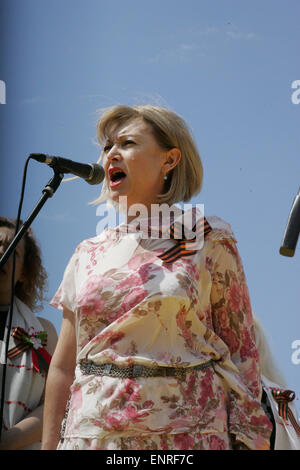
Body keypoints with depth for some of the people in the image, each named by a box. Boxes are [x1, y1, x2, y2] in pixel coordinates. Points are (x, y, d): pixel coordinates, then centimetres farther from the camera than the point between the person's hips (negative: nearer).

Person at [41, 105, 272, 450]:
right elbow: (63, 367, 11)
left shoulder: (208, 242, 0)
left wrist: (250, 441, -7)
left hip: (185, 434, -3)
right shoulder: (87, 255, 10)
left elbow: (241, 354, -1)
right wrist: (48, 446, 7)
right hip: (92, 432, 3)